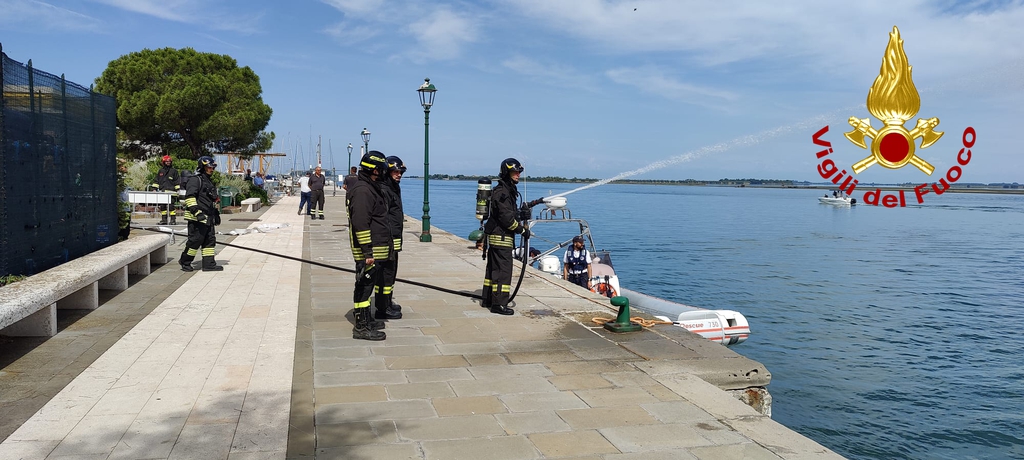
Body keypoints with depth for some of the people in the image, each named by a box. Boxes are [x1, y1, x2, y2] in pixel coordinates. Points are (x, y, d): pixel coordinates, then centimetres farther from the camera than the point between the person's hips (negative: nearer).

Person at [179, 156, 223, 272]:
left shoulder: (209, 182, 23)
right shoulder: (195, 180, -8)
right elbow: (189, 197, -18)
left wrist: (216, 214, 26)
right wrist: (196, 212, -26)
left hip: (208, 218, 10)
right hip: (197, 218, -10)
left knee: (210, 240, 7)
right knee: (195, 240, -6)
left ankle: (209, 263, 11)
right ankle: (185, 261, 10)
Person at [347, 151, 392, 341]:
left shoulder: (371, 188, 18)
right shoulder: (362, 191, -17)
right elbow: (360, 224, -23)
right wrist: (368, 252, -25)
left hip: (376, 250, 11)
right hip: (368, 251, -11)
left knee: (368, 284, 19)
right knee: (365, 286, -6)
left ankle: (367, 320, 31)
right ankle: (362, 327, 0)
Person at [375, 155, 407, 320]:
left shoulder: (394, 188, 17)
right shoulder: (383, 190, -16)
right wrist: (388, 240, -25)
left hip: (394, 239, 11)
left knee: (391, 271, 20)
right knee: (386, 272, -6)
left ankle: (388, 302, 33)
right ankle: (382, 309, 0)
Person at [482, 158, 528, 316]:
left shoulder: (507, 190, 17)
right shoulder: (502, 192, -17)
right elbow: (507, 217, -23)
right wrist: (522, 230, -14)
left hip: (495, 236, 11)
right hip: (501, 237, -11)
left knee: (493, 268, 17)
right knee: (503, 269, -9)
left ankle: (488, 300, 27)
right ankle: (499, 304, -6)